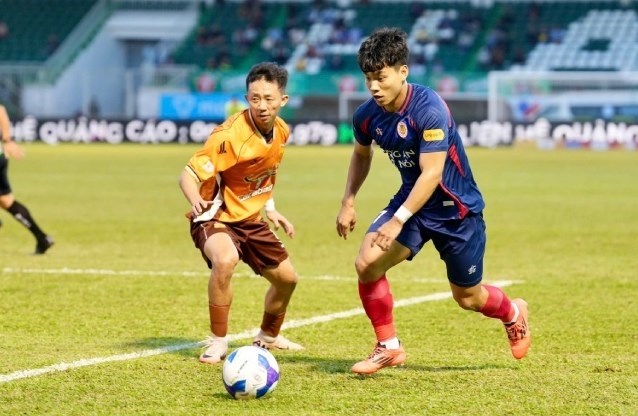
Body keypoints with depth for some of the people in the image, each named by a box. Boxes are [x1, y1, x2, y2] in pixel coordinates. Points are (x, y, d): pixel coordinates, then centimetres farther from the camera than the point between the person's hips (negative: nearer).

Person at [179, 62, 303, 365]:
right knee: (225, 261, -37)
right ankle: (218, 342, -21)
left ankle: (268, 337, 44)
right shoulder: (230, 134, -27)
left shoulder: (281, 132, -3)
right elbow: (189, 174, -31)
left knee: (286, 277, 15)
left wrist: (270, 209, 12)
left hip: (250, 219, 8)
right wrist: (196, 201, -50)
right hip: (215, 217, -8)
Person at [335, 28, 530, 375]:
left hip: (457, 208, -5)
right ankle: (388, 347, -1)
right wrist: (348, 202, 7)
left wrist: (398, 220, -35)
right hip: (411, 199, 5)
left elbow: (432, 173, -30)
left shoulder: (428, 109, -27)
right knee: (367, 264, -17)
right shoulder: (366, 116, -7)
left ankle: (513, 314, 43)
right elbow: (361, 154, 16)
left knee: (468, 298, 7)